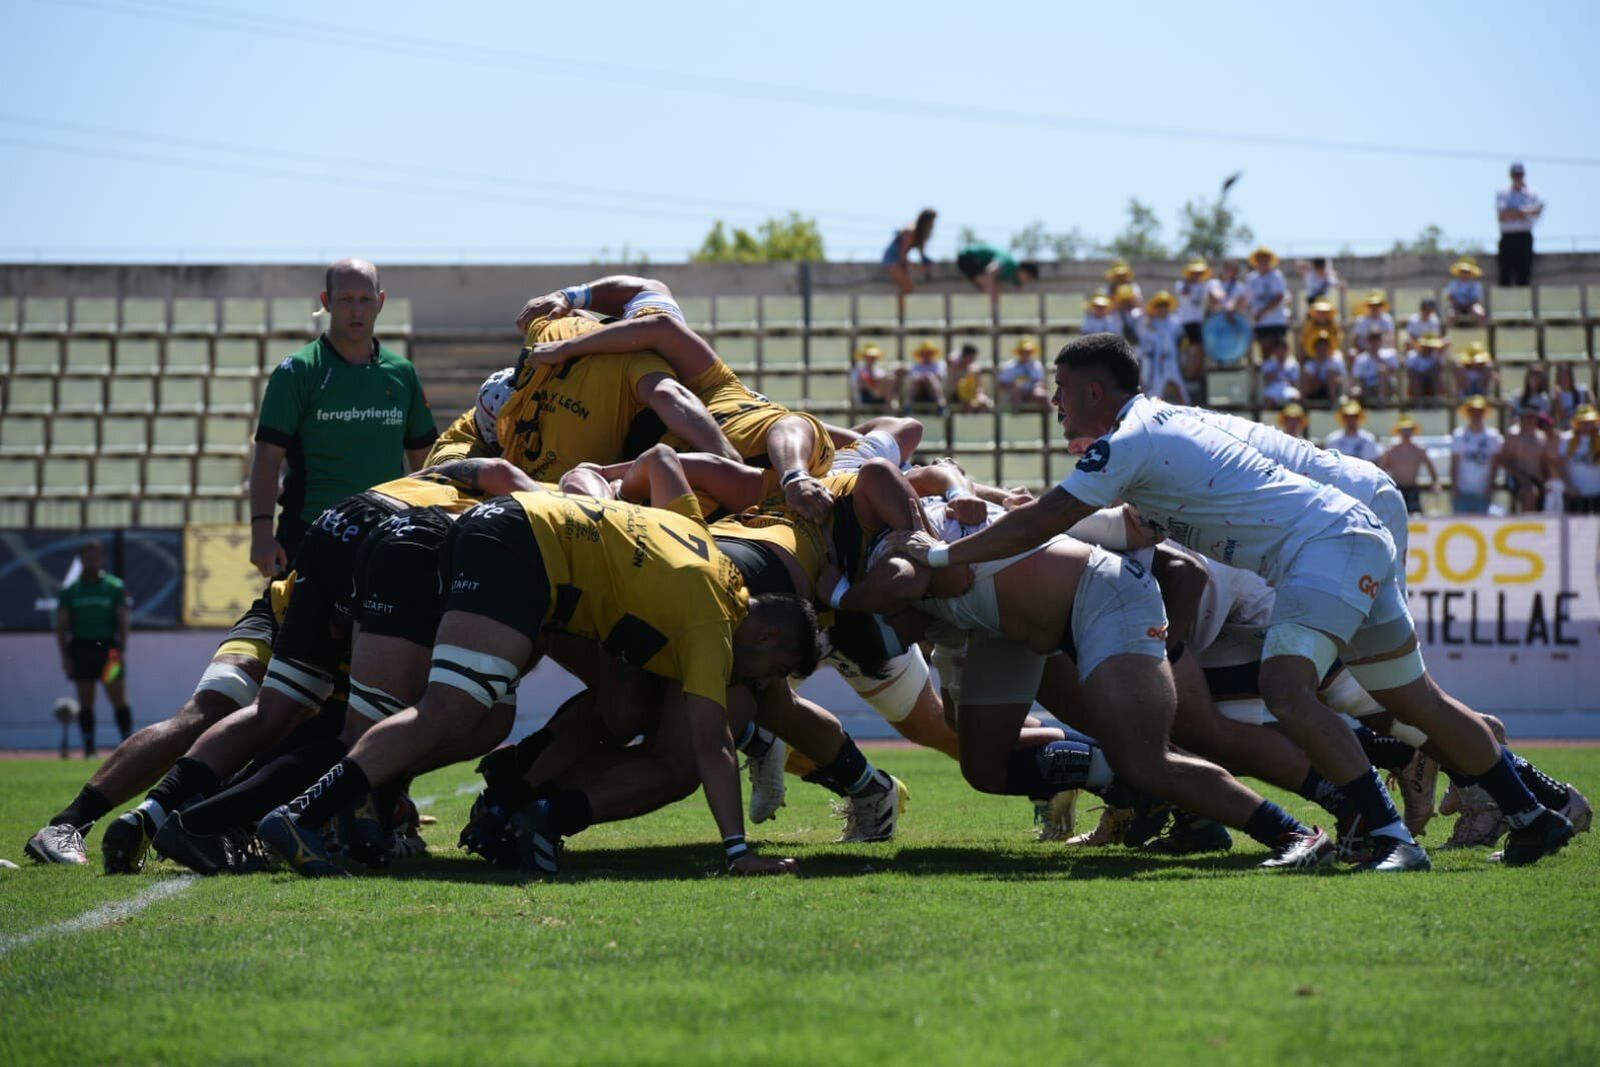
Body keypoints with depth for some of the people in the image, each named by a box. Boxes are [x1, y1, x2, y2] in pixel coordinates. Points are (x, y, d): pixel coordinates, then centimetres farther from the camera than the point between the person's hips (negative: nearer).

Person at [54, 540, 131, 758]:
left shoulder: (115, 587, 4)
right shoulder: (70, 590, 7)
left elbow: (123, 622, 1)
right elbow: (61, 625, 8)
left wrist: (121, 650, -9)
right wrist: (65, 655, 0)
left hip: (108, 648, -2)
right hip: (81, 648, 2)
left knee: (119, 698, -6)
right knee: (85, 701, 3)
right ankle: (89, 748, 6)